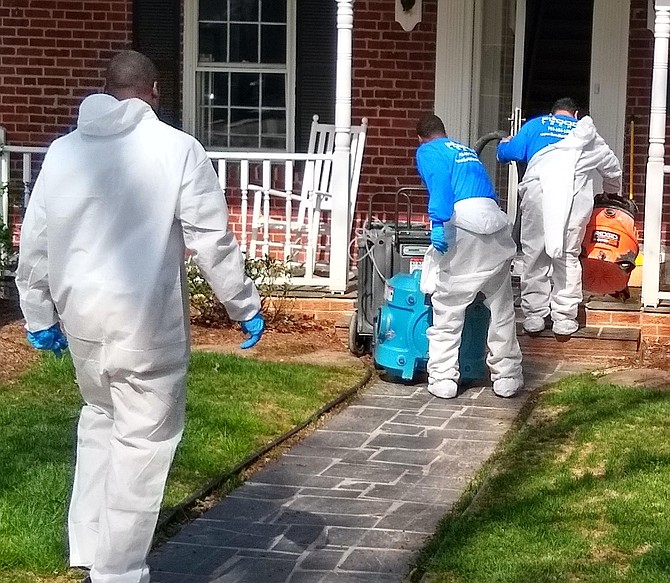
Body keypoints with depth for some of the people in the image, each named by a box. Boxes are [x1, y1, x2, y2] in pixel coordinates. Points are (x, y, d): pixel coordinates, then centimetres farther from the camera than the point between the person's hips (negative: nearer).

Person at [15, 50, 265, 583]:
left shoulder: (63, 150, 7)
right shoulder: (176, 148, -8)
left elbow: (34, 244, 10)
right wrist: (245, 306, 2)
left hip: (81, 316, 5)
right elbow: (213, 240, -8)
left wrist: (39, 315, 19)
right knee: (142, 443, 5)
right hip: (146, 320, -5)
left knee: (100, 421, 24)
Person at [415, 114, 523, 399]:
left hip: (465, 223, -6)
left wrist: (438, 222, -19)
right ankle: (507, 378, 18)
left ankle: (443, 379, 5)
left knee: (448, 308, 4)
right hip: (496, 221, 6)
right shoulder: (466, 150, 34)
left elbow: (439, 181, -8)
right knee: (501, 308, 14)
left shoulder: (426, 151, 14)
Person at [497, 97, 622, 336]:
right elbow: (612, 168, 40)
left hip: (538, 186, 0)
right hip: (575, 191, 1)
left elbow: (508, 152, 21)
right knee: (568, 255, 7)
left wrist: (504, 144, 46)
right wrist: (612, 193, 61)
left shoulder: (536, 125, 26)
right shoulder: (585, 133, 30)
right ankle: (564, 318, 5)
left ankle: (534, 315, 8)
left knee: (534, 253, 7)